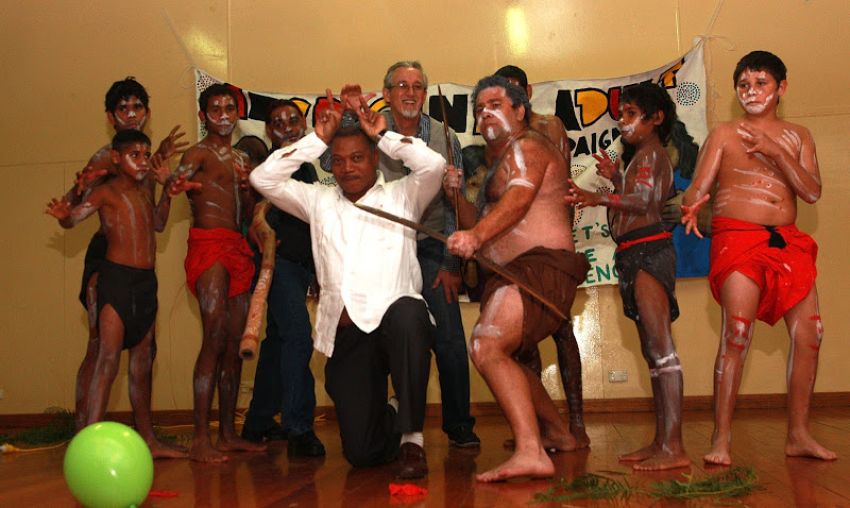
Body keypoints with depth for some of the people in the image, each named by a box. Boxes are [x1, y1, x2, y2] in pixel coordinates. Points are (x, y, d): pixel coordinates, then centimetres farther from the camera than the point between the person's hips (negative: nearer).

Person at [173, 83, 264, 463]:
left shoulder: (240, 158, 23)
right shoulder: (199, 153, 0)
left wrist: (246, 188, 2)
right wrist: (181, 184, -41)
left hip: (236, 248, 8)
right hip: (209, 244, -8)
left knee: (234, 343, 7)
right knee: (215, 337, -16)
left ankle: (228, 433, 13)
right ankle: (201, 439, -15)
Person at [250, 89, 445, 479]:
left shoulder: (401, 196, 10)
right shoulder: (319, 202, 18)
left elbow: (434, 165, -9)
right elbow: (263, 179, 8)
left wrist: (383, 135, 1)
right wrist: (317, 139, 7)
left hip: (393, 321, -3)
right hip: (343, 334, 3)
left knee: (408, 313, -42)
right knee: (361, 453, -4)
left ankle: (411, 438, -24)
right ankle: (390, 420, 36)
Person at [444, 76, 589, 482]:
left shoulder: (526, 146, -4)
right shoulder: (499, 163, 27)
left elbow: (519, 197, -25)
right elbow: (481, 225, 24)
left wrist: (476, 236, -40)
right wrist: (457, 194, 7)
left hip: (541, 266, -11)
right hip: (514, 275, 11)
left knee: (486, 347, -28)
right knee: (504, 357, 25)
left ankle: (531, 453, -37)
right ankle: (557, 433, 39)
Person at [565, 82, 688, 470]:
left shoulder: (650, 152, -6)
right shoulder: (644, 155, 24)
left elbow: (644, 201, -23)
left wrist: (598, 198, -37)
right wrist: (616, 178, 17)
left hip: (649, 251, -11)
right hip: (636, 256, 11)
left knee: (660, 347, -15)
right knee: (652, 349, 9)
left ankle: (674, 447, -18)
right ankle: (662, 441, 13)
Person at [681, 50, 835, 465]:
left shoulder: (797, 136, 15)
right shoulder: (724, 134, 7)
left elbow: (812, 191, 2)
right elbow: (698, 188, -3)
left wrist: (775, 152, -10)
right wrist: (690, 206, -27)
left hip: (788, 242, 5)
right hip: (738, 239, -4)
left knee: (809, 332, -1)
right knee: (736, 333, -16)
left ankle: (799, 434, 10)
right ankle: (721, 439, -13)